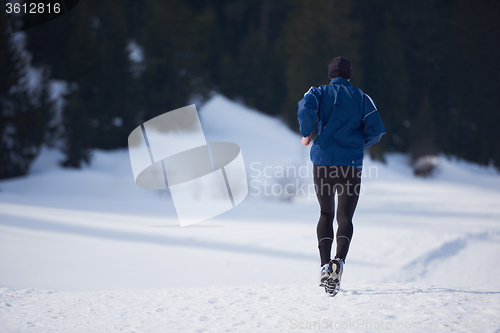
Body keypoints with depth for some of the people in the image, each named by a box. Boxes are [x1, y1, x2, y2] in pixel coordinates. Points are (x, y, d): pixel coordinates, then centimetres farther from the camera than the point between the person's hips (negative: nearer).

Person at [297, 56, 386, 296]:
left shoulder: (320, 93, 7)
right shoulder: (362, 98, 9)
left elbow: (306, 108, -16)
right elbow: (376, 130, 2)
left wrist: (306, 134, 0)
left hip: (323, 160, 1)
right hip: (351, 165, -1)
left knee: (325, 214, 16)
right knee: (345, 217, 0)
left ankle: (325, 266, 2)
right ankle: (339, 261, -27)